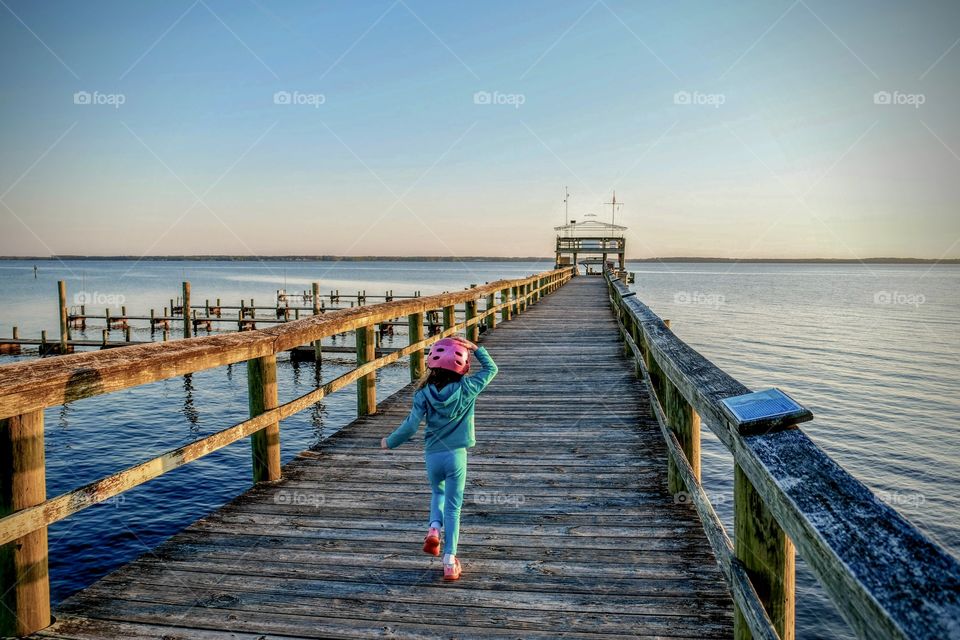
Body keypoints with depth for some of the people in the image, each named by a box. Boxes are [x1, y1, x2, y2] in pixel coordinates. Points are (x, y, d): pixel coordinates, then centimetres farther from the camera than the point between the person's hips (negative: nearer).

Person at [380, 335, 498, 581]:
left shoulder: (424, 393, -9)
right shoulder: (467, 388, -9)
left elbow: (410, 426, -8)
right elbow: (491, 368, 5)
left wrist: (390, 442, 7)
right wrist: (476, 348, 13)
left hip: (432, 455, 1)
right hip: (457, 455, -1)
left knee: (438, 493, 29)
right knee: (453, 507, 7)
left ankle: (434, 528, 5)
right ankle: (450, 561, 7)